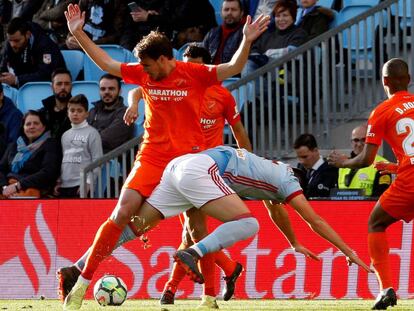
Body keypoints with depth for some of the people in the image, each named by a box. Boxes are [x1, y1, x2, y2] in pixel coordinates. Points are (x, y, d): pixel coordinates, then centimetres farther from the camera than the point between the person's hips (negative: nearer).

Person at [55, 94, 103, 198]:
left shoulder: (92, 133, -1)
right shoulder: (65, 135, 17)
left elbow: (97, 161, -6)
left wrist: (88, 182, -13)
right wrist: (58, 182, 13)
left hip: (81, 185, -6)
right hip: (64, 185, 6)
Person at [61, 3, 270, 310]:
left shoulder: (195, 74, -7)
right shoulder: (143, 74, 2)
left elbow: (233, 68, -13)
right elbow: (106, 63, 11)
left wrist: (247, 42, -30)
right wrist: (79, 34, 7)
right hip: (152, 157, 2)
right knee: (122, 213, -12)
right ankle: (82, 283, -9)